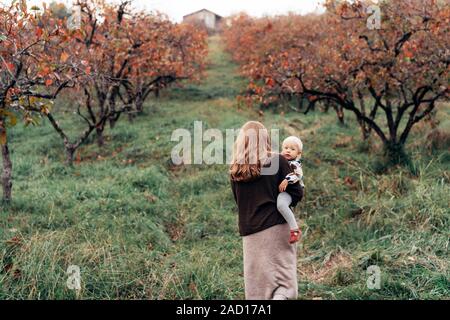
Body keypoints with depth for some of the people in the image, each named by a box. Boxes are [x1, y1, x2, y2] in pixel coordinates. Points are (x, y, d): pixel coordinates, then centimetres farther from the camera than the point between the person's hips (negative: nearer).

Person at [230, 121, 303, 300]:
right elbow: (296, 193, -3)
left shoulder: (235, 170, 3)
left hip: (250, 231, 3)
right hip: (277, 226, -2)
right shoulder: (277, 161, -5)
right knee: (284, 278, 3)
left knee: (257, 281, 10)